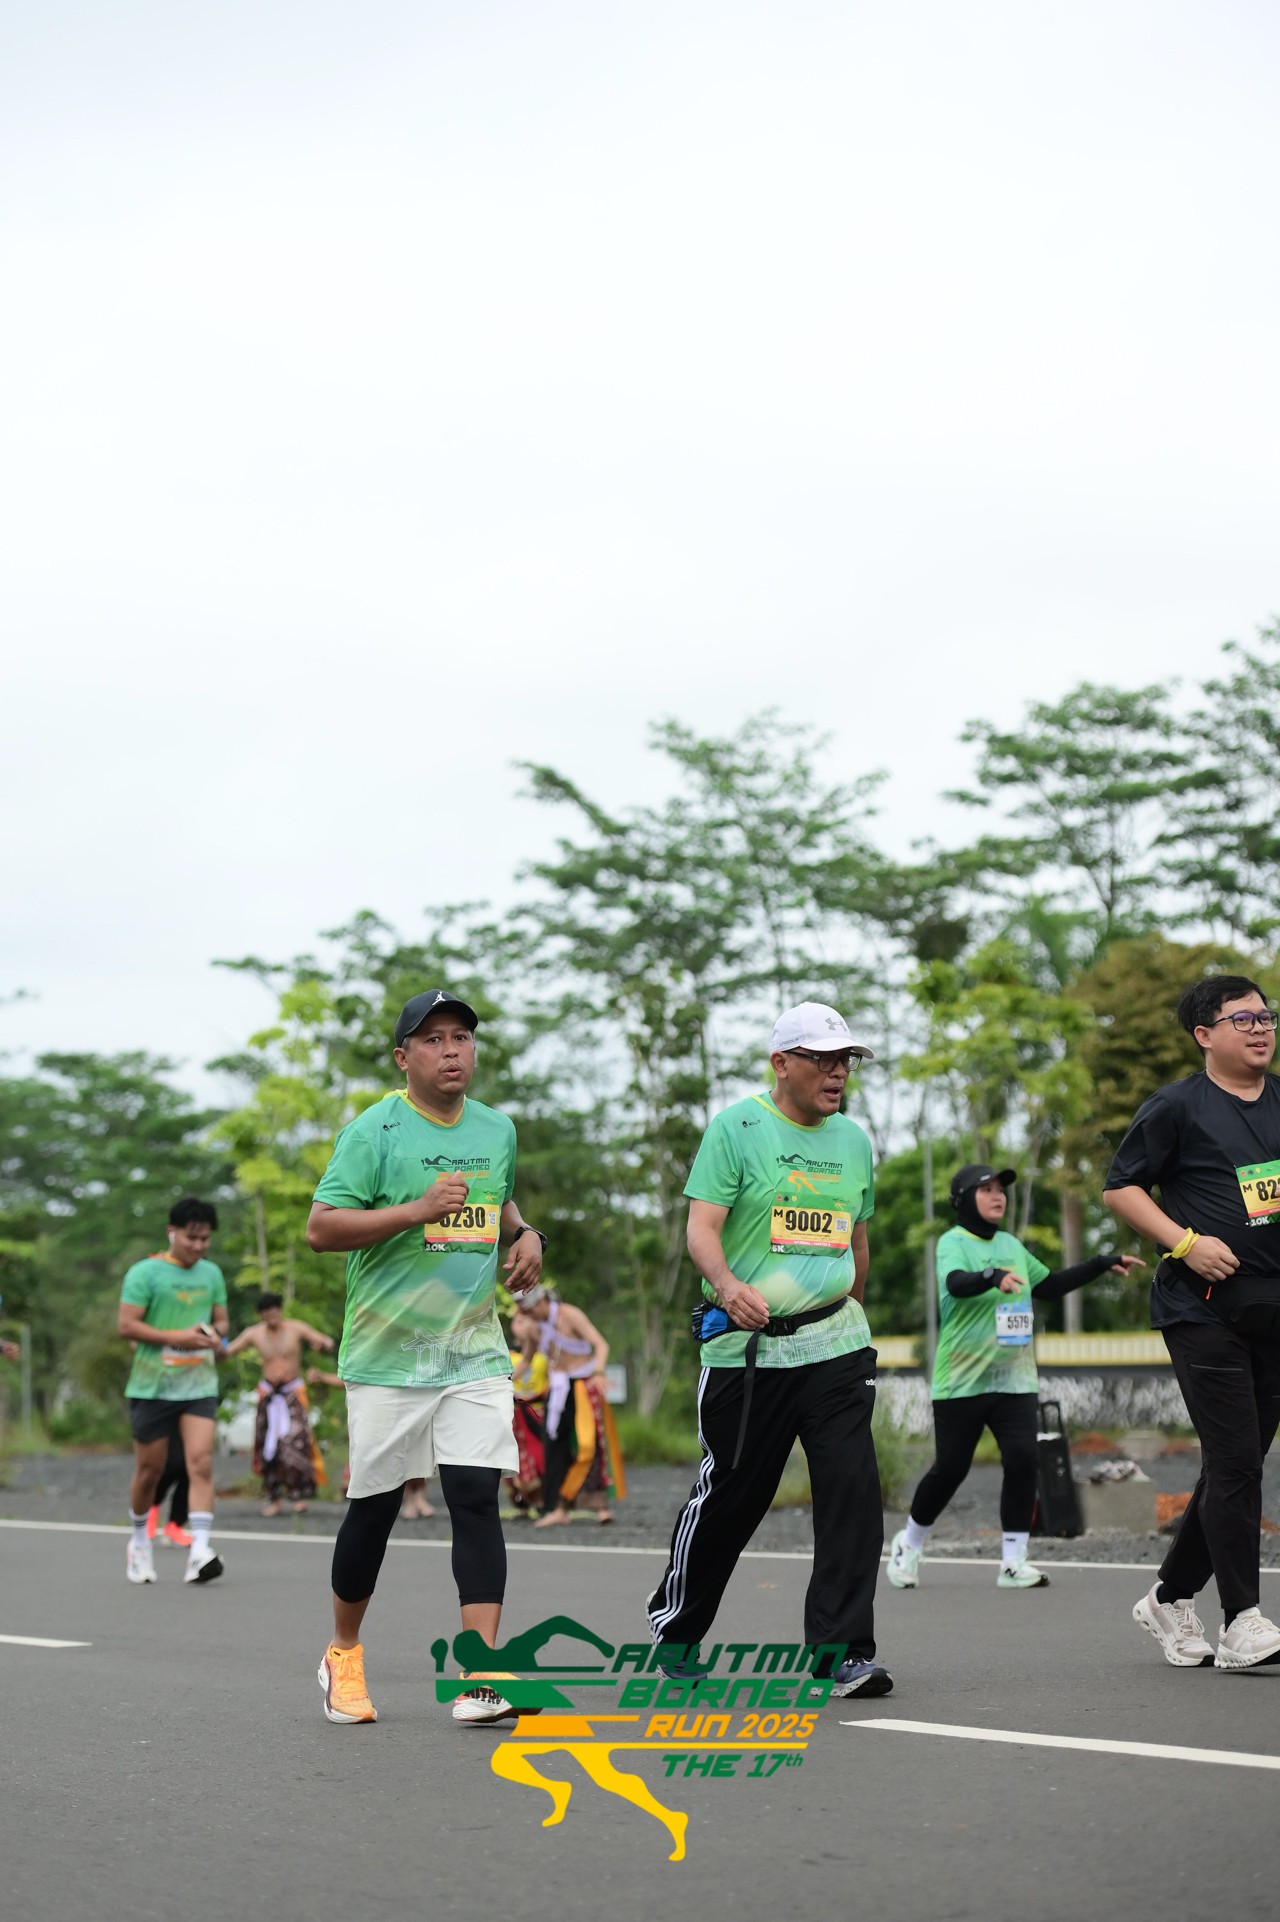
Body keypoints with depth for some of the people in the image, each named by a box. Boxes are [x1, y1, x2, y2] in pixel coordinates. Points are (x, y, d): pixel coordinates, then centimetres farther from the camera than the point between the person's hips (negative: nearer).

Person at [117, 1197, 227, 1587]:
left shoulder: (212, 1273, 11)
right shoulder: (145, 1272, -6)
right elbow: (126, 1325, -11)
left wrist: (216, 1333, -3)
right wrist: (177, 1337, -18)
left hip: (199, 1385, 3)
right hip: (152, 1386, -3)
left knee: (201, 1463, -13)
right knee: (150, 1469, 6)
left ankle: (199, 1552, -20)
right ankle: (139, 1543, 29)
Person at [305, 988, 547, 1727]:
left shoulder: (498, 1129, 10)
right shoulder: (375, 1130, -8)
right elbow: (320, 1227, -14)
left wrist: (526, 1233, 7)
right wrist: (416, 1210, -23)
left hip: (475, 1353, 4)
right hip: (387, 1355, -3)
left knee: (477, 1498, -8)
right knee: (373, 1508, 5)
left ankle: (481, 1674, -10)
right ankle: (344, 1653, 27)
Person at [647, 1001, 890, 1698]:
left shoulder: (854, 1141, 12)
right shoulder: (735, 1129, -4)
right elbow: (701, 1228, -13)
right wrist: (728, 1286, -31)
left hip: (834, 1342, 4)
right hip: (745, 1346, -4)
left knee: (852, 1489, -9)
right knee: (729, 1494, 5)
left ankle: (842, 1650, -5)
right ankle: (675, 1628, 27)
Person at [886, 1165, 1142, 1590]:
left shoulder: (1012, 1246, 13)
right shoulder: (953, 1243, -7)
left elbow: (1050, 1285, 24)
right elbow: (957, 1283, -28)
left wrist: (1104, 1264, 19)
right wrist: (995, 1277, -48)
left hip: (1015, 1380, 5)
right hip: (961, 1381, -5)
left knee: (1022, 1460, -10)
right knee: (950, 1468, 0)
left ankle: (1013, 1562, -3)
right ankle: (909, 1543, 24)